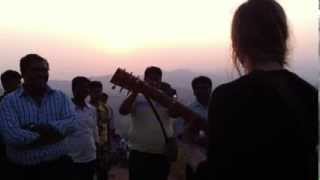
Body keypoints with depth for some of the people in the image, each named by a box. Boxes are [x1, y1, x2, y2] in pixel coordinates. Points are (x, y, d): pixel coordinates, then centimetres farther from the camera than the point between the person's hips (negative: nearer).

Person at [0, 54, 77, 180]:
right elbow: (11, 135, -18)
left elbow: (71, 123, -9)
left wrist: (39, 128, -21)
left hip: (58, 167, 2)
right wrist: (53, 134, -14)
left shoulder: (60, 97, 6)